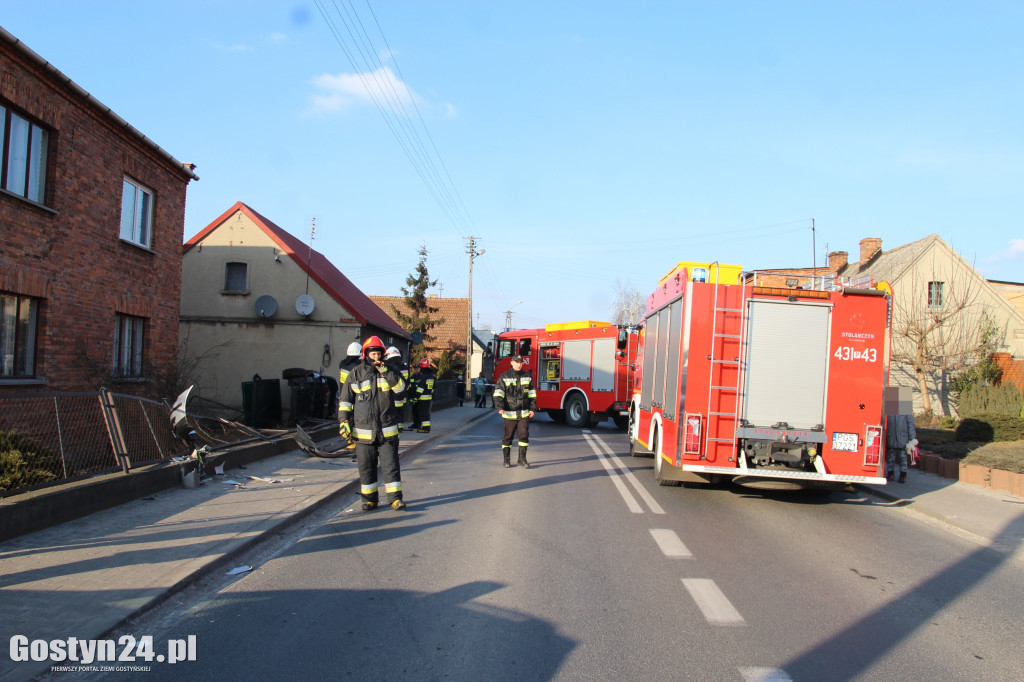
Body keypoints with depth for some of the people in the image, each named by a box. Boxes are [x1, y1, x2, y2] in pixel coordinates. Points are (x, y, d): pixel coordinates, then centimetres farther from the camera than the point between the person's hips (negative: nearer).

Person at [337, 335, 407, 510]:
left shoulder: (389, 372, 5)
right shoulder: (355, 374, 5)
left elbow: (400, 387, -10)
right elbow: (345, 399, 10)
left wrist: (386, 373, -20)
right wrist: (345, 420, 2)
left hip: (387, 430, -1)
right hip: (363, 430, 1)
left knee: (390, 464, -2)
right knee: (366, 467, 8)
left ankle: (395, 498, 5)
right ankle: (369, 499, 20)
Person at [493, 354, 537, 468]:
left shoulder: (527, 377, 9)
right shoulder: (504, 377, -1)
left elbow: (532, 394, 12)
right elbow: (498, 394, -9)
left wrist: (533, 408, 5)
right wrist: (500, 407, -22)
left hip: (524, 413, 2)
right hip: (509, 414, -2)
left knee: (524, 435, -2)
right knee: (508, 436, 4)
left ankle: (522, 459, 8)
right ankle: (506, 460, 15)